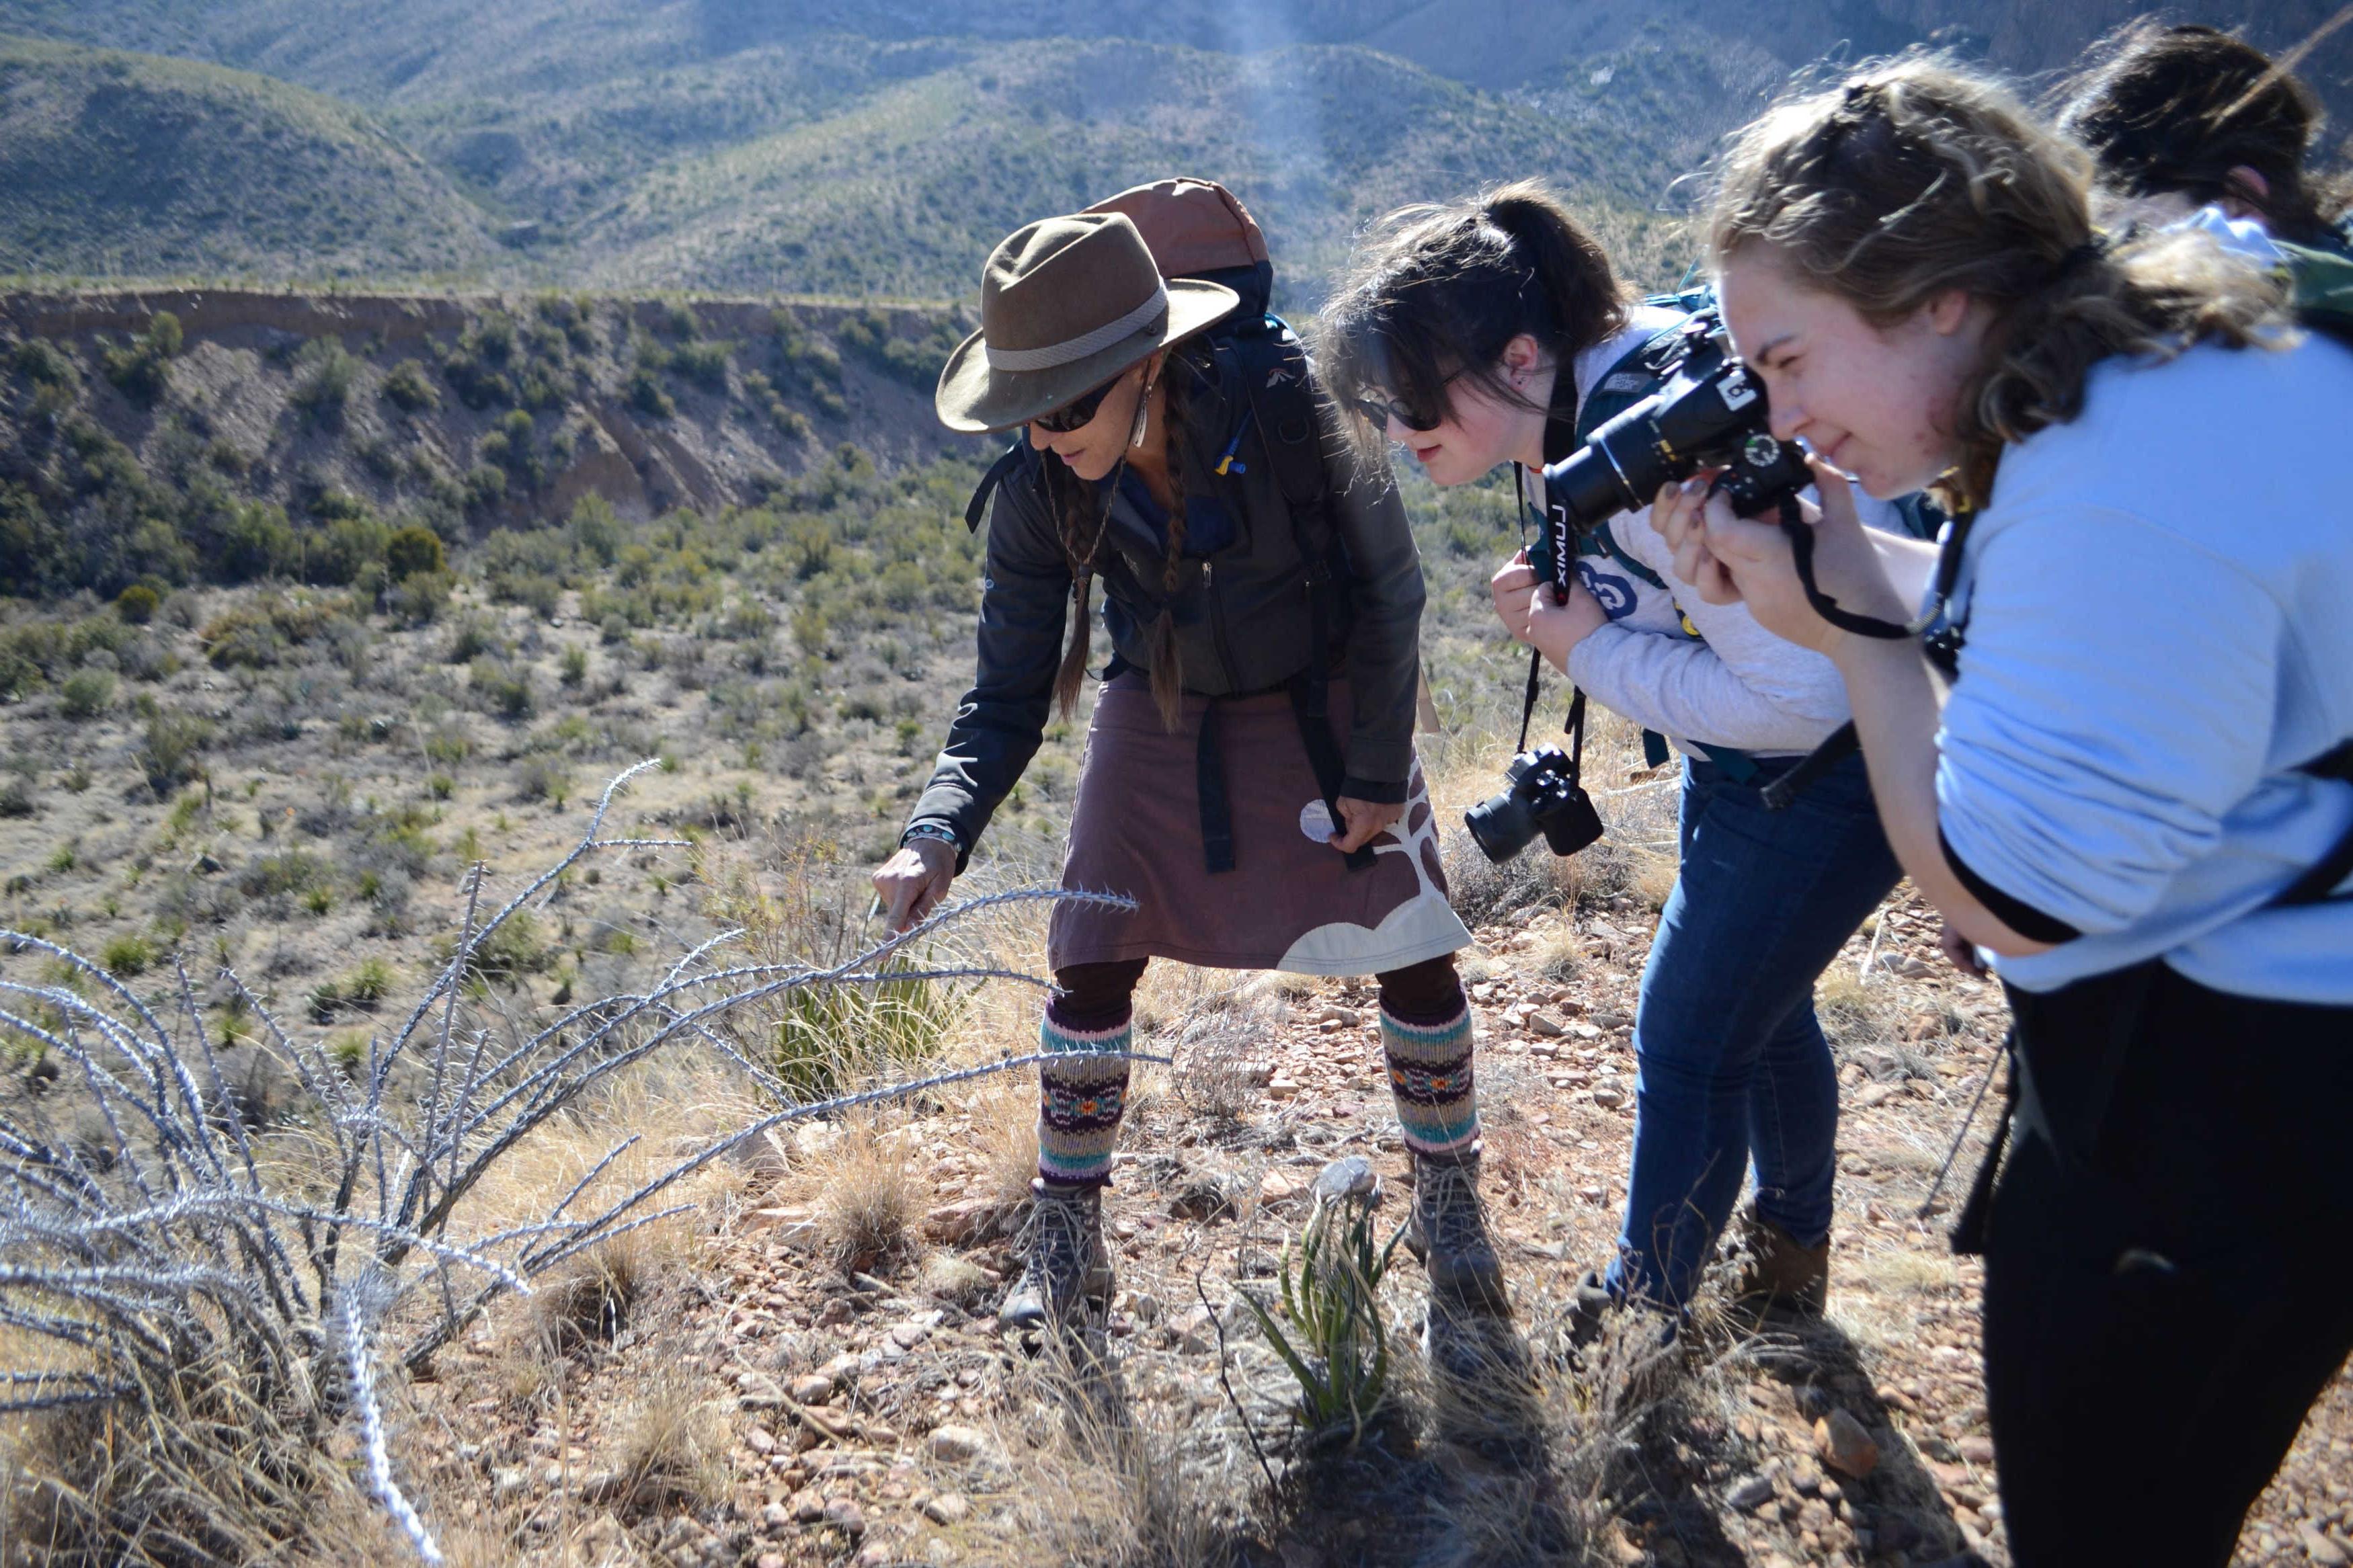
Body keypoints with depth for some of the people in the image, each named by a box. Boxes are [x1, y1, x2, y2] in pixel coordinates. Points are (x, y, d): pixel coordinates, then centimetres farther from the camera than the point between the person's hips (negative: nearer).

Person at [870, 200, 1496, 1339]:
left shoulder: (1290, 406, -29)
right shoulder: (1040, 489, -21)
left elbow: (1387, 585, -15)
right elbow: (1008, 692, -14)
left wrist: (1377, 773, -12)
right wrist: (939, 833, -31)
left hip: (1326, 705, -1)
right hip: (1162, 719, 2)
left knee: (1418, 959, -1)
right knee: (1091, 969, -4)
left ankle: (1450, 1212, 26)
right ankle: (1064, 1247, 18)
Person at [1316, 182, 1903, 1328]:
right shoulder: (1584, 399, -5)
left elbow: (1803, 699, -32)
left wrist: (1591, 649, -24)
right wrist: (1562, 612, -13)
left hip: (1824, 771, -10)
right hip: (1739, 760, 10)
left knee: (1687, 1041, 1)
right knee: (1756, 1008, 25)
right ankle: (1791, 1254, 49)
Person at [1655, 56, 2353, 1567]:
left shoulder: (2123, 480, -30)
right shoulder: (2164, 364, 2)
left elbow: (2013, 897, -25)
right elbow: (2060, 643, 13)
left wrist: (1851, 618, -19)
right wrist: (1822, 574, -2)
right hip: (2199, 1036, 9)